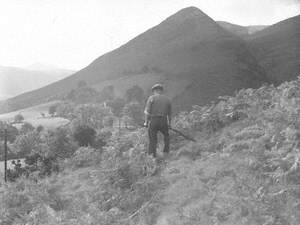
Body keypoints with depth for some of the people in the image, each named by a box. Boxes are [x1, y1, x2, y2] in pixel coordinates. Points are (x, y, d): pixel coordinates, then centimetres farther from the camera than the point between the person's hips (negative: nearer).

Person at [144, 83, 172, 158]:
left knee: (152, 139, 9)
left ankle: (152, 154, 7)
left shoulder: (152, 98, -1)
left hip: (153, 121, -2)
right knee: (166, 136, 24)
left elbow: (147, 111, -9)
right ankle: (166, 152, 24)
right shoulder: (167, 99, 10)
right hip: (163, 121, 2)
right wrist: (169, 123, 24)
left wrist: (146, 122, -5)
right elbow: (169, 113, 14)